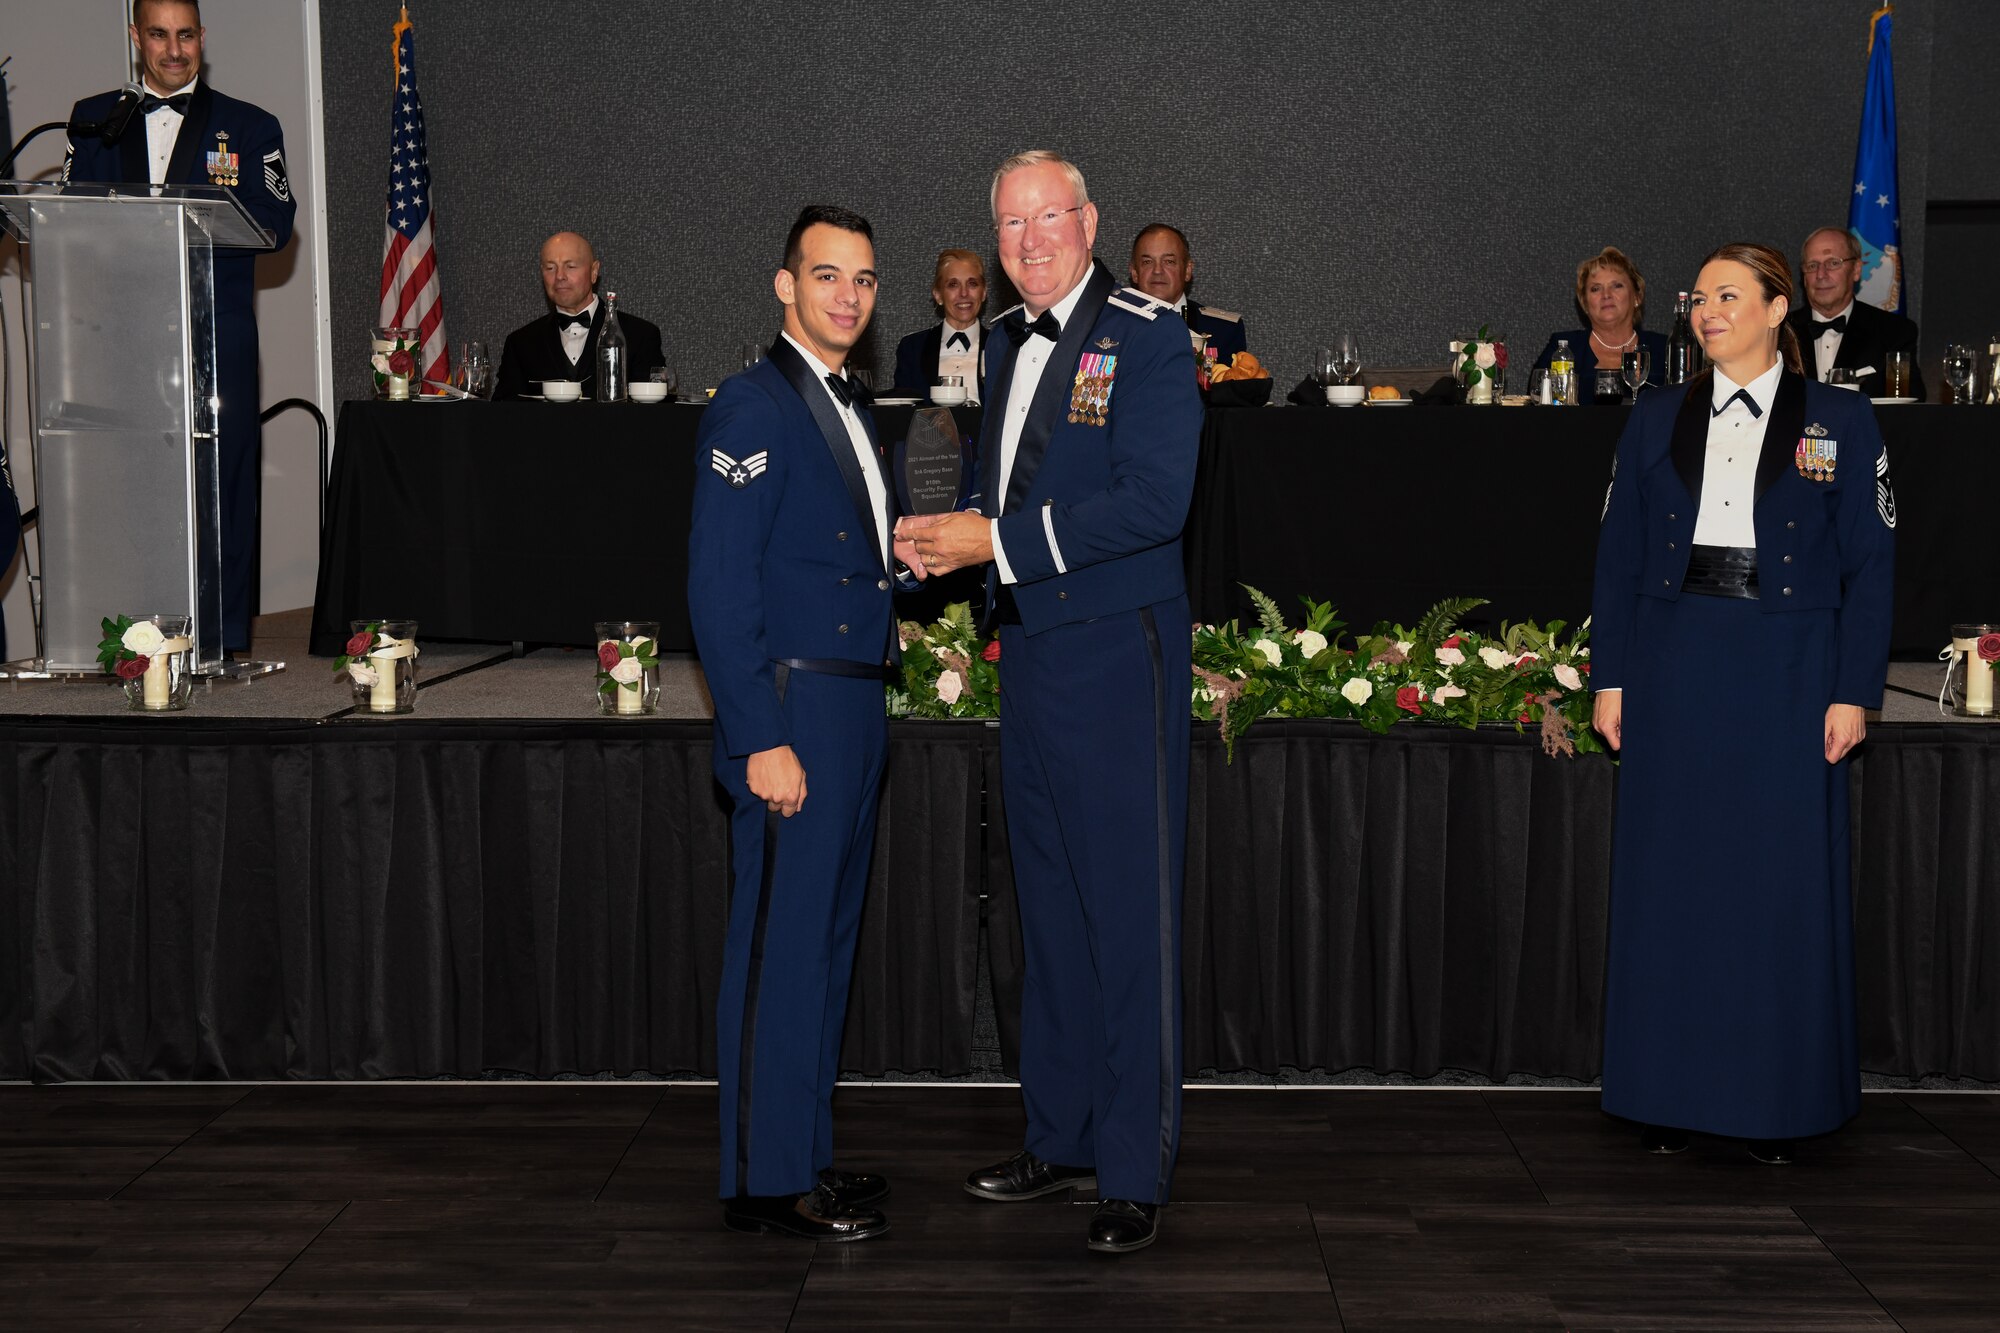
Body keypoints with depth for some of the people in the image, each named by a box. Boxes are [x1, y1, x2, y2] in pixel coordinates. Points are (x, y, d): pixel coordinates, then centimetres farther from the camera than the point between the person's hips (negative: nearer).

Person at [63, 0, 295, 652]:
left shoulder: (250, 127, 12)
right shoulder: (94, 120, 18)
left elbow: (274, 226, 0)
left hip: (217, 336, -2)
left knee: (222, 482, -5)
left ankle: (223, 642, 0)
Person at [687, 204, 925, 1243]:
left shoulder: (849, 407, 17)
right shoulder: (753, 407, -11)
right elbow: (720, 589, -17)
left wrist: (900, 557, 8)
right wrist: (762, 739, -21)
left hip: (853, 708, 10)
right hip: (792, 712, -9)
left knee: (826, 939, 15)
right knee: (781, 945, -3)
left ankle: (803, 1152, 27)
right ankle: (765, 1180, 7)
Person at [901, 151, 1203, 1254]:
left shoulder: (1147, 339, -9)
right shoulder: (1009, 345, 16)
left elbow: (1153, 502, -20)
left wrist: (997, 540, -19)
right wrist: (952, 539, 3)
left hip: (1117, 662, -8)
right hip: (1031, 656, 8)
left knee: (1129, 916, -2)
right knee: (1050, 911, 15)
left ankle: (1135, 1172, 7)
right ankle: (1063, 1137, 28)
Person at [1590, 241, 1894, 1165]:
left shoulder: (1841, 423, 2)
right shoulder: (1657, 421, 8)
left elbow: (1869, 568, 1)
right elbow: (1618, 557, 8)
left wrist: (1854, 693, -6)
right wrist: (1610, 677, 2)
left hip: (1786, 679, -2)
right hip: (1674, 671, 2)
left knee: (1784, 883, 2)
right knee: (1669, 878, 5)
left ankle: (1777, 1102, 14)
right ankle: (1669, 1096, 15)